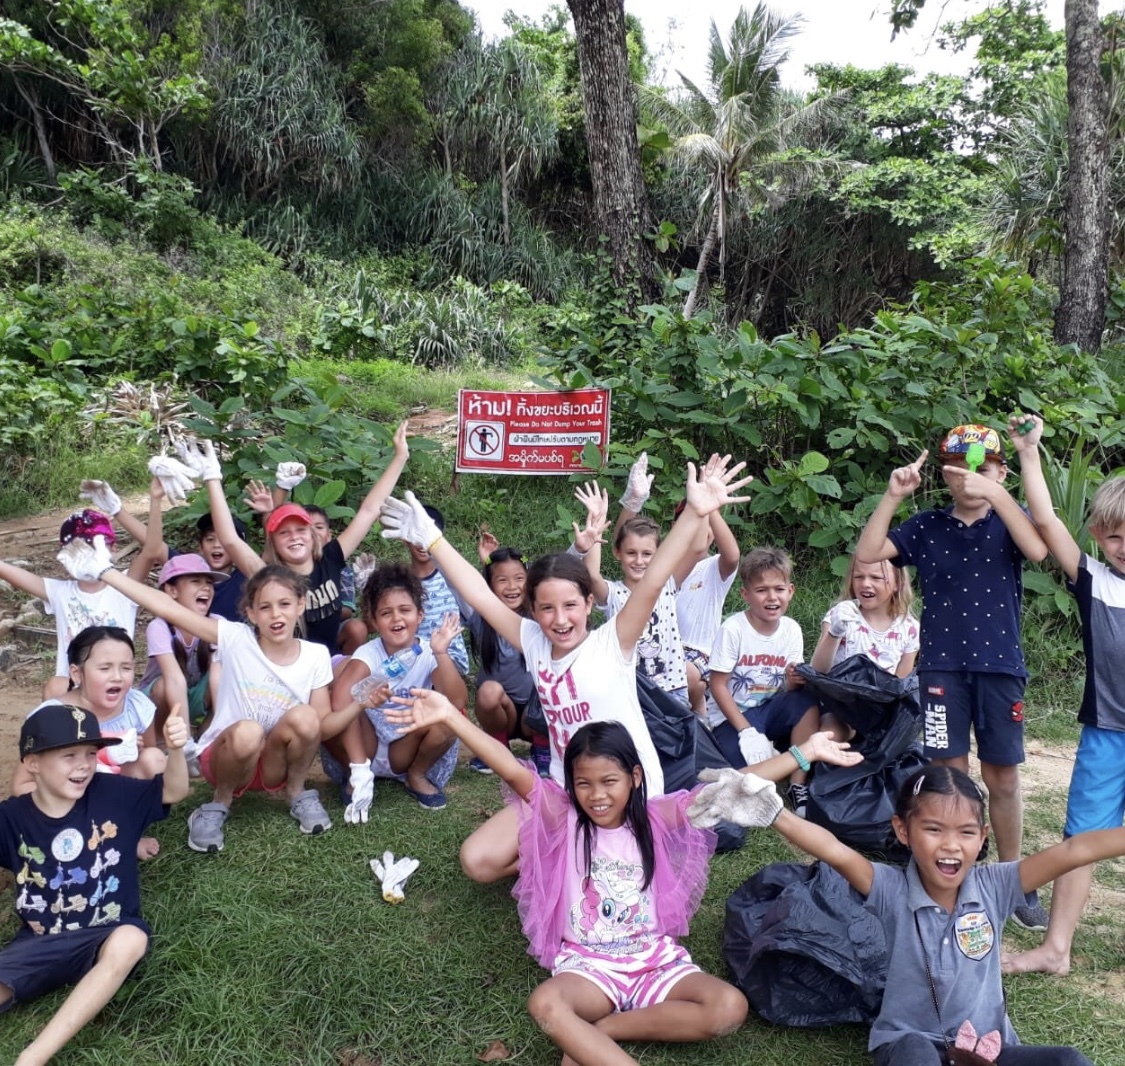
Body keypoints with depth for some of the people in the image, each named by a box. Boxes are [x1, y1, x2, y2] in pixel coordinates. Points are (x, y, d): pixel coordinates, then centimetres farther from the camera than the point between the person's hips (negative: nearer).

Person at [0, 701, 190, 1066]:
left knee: (130, 941, -37)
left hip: (106, 935, -2)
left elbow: (173, 792, 1)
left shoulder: (111, 793, -5)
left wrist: (176, 749, -19)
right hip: (39, 943, 2)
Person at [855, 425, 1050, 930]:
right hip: (942, 665, 0)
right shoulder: (927, 527, 4)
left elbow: (1038, 550, -19)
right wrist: (893, 496, -14)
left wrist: (994, 493, -27)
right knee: (950, 773, 3)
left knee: (1003, 777, 8)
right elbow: (867, 553, -6)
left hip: (1000, 665, 0)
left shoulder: (1009, 519, 2)